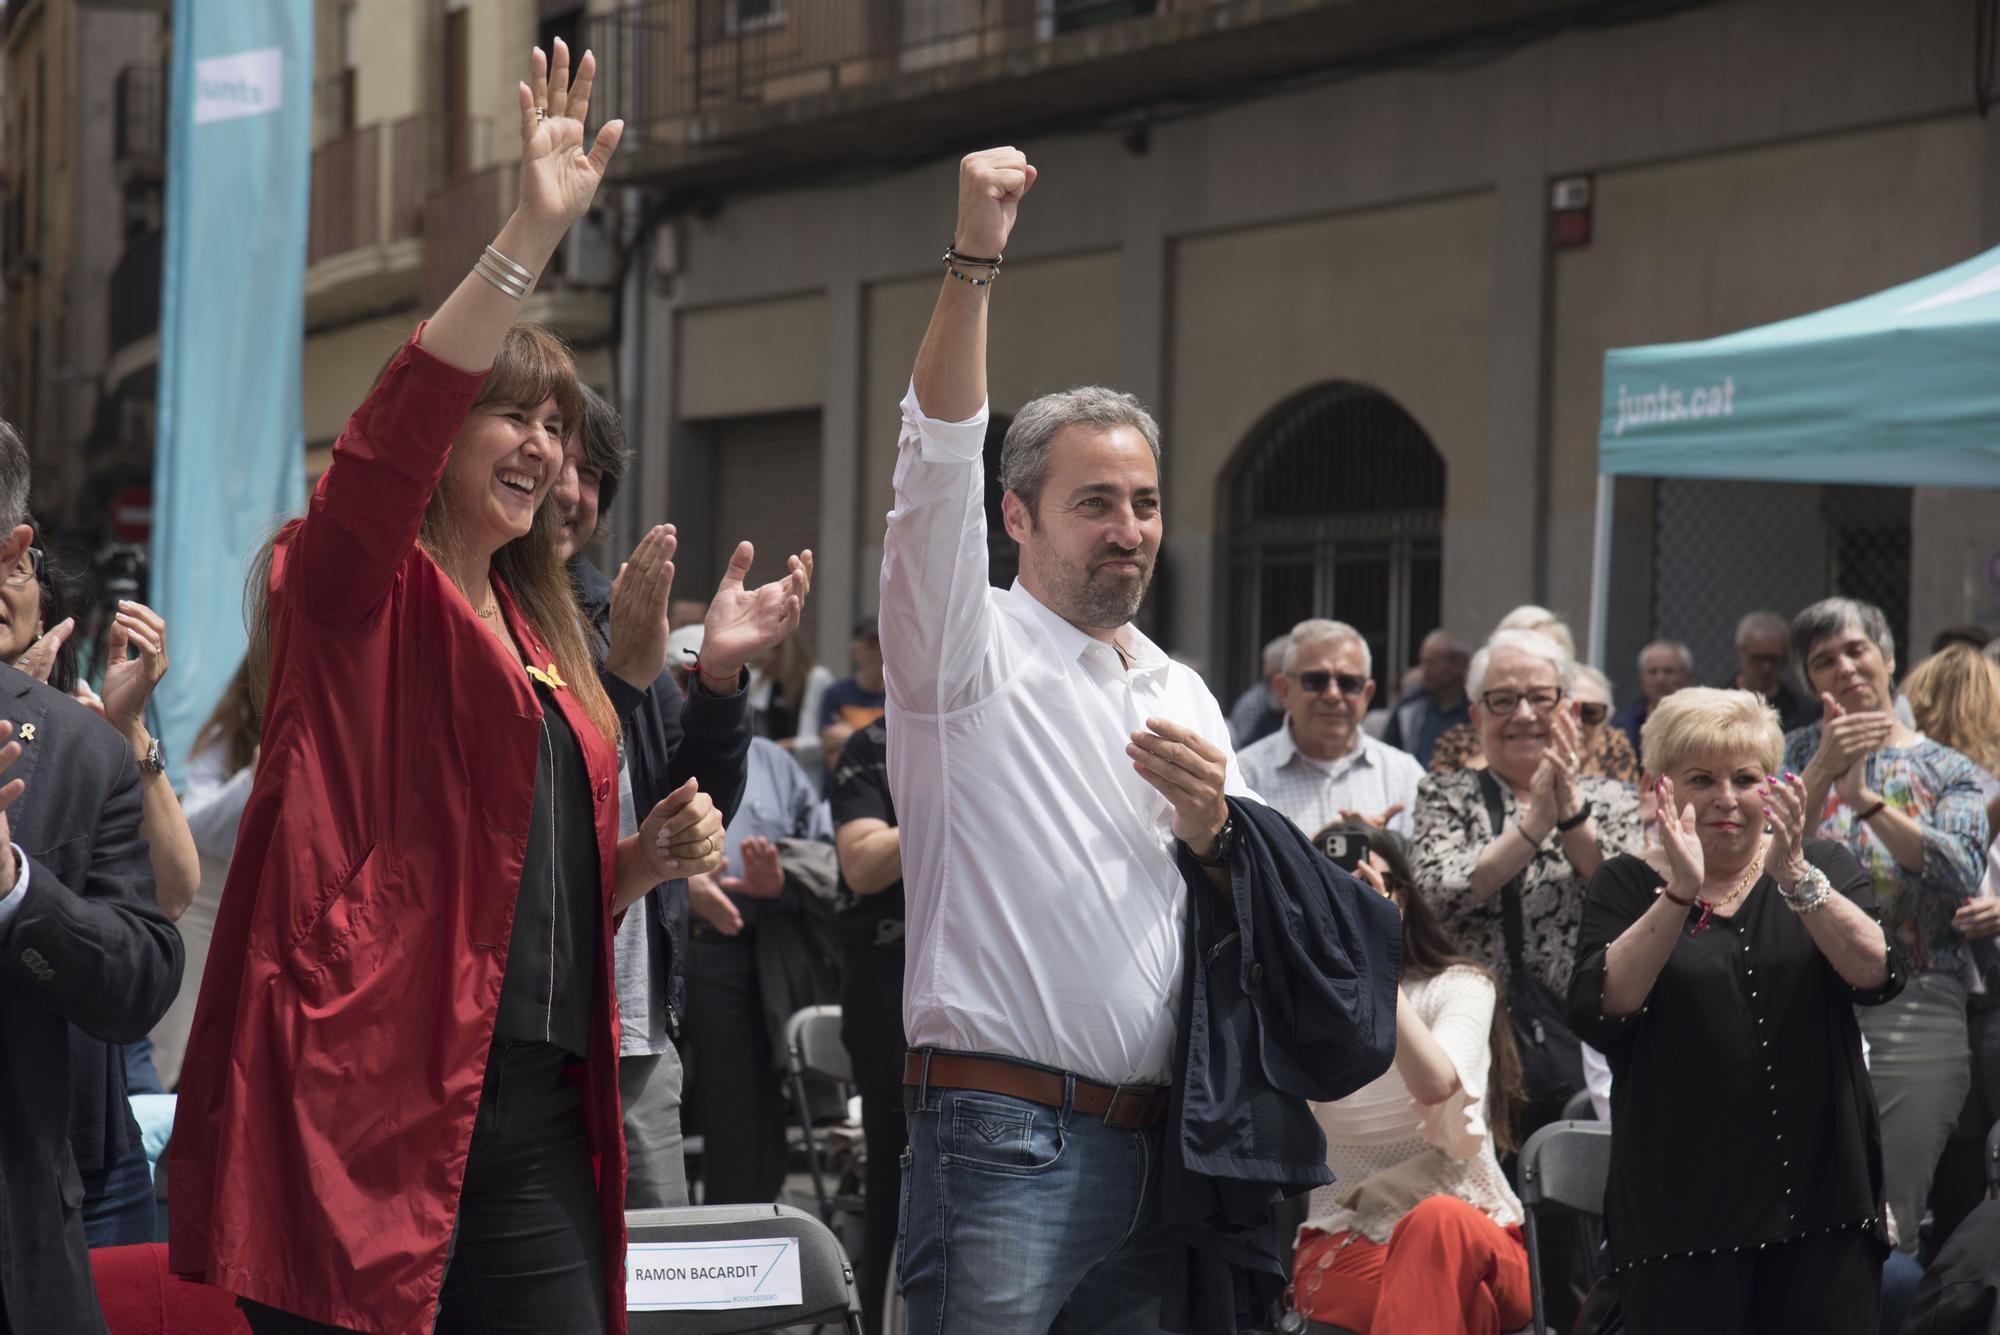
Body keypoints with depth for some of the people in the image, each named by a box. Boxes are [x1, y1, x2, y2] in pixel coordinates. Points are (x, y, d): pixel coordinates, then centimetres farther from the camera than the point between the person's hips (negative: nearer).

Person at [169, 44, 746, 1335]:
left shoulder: (543, 632, 22)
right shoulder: (356, 595, 1)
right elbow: (389, 440, -21)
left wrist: (647, 857, 9)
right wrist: (531, 237, -26)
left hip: (534, 1109, 7)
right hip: (369, 1095, -7)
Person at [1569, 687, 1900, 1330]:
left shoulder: (1825, 868, 9)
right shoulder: (1628, 884, 5)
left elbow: (1877, 975, -9)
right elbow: (1596, 1012, -12)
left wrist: (1795, 878, -22)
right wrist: (1681, 893, -21)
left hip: (1823, 1201, 1)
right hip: (1680, 1202, -1)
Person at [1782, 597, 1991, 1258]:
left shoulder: (1947, 771, 9)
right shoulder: (1802, 752, 9)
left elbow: (1961, 872, -11)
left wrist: (1863, 797, -21)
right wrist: (1824, 772, -20)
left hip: (1917, 1014, 0)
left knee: (1895, 1223, 2)